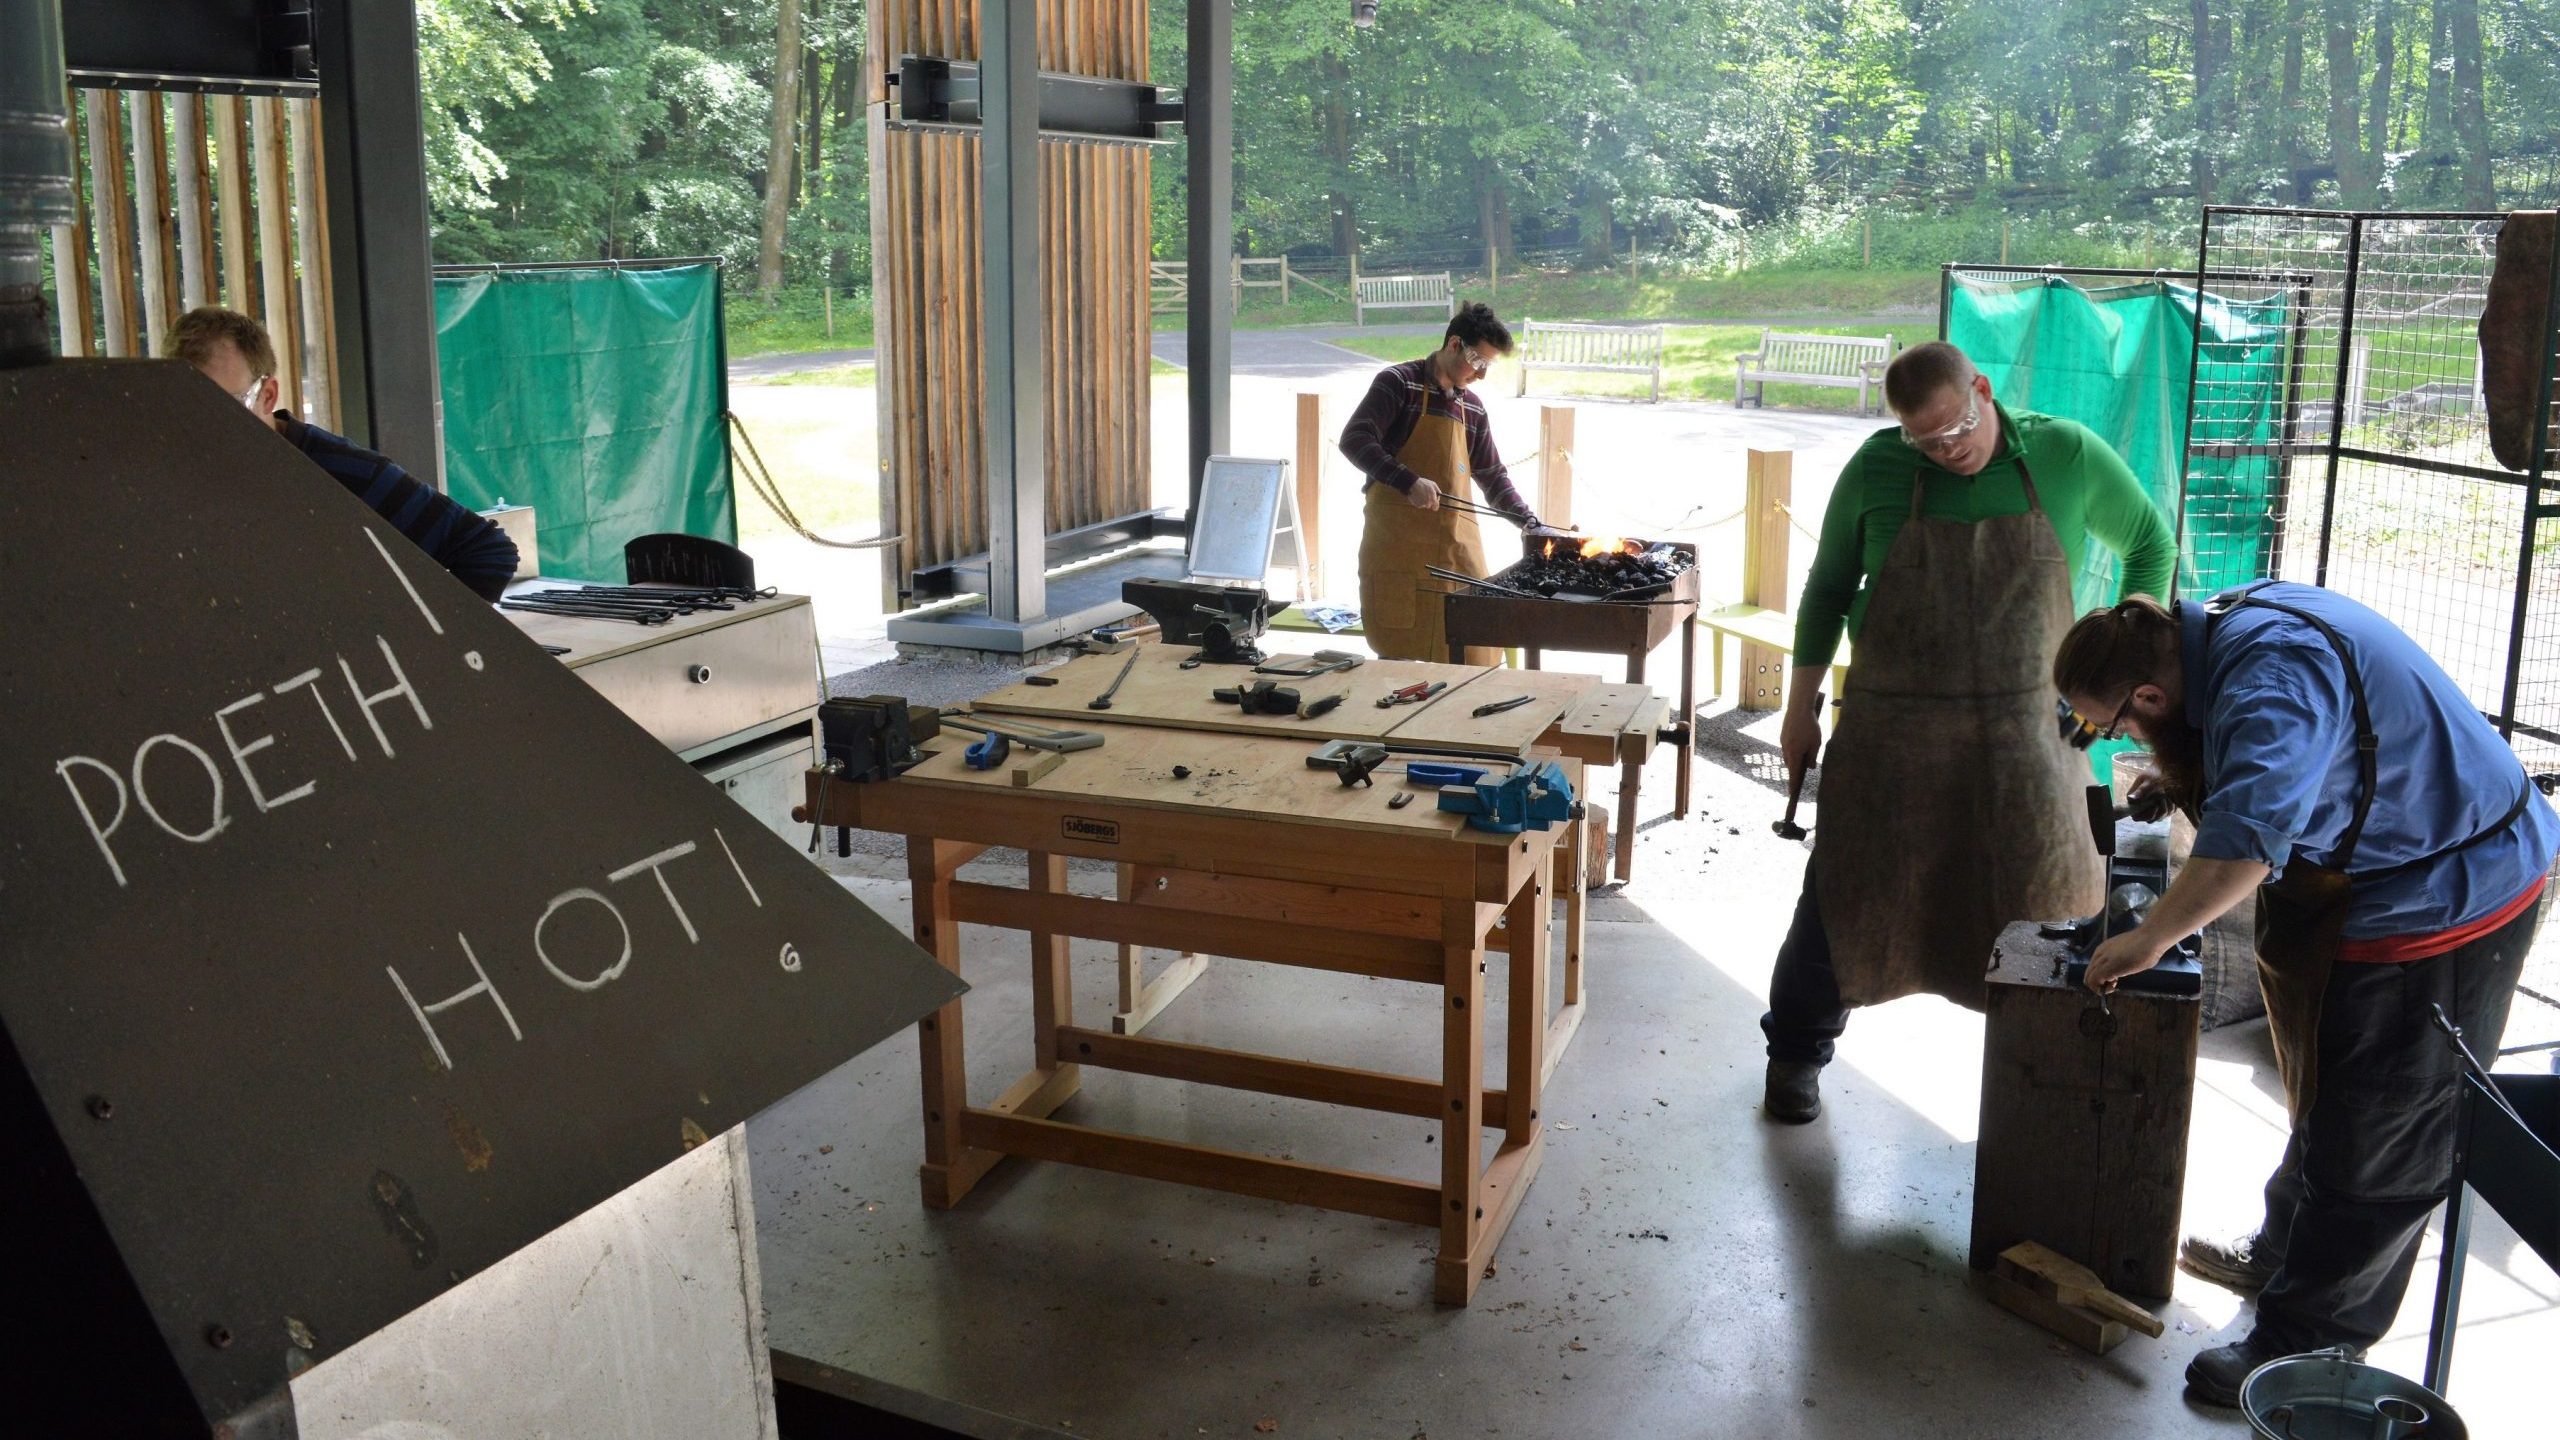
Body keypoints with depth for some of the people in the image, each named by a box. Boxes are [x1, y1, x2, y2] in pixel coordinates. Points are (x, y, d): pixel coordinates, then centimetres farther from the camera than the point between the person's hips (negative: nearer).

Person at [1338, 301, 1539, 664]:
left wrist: (1528, 522, 9)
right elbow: (1354, 440, -14)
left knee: (1470, 654, 3)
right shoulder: (1399, 383, -4)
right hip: (1398, 543, -6)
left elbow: (1492, 477, 23)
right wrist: (1409, 482, -24)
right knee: (1396, 654, -5)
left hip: (1458, 545, 6)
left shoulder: (1472, 408, 17)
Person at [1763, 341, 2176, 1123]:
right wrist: (1801, 707, 6)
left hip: (2026, 734, 1)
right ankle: (1796, 1050, 25)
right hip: (1893, 733, 0)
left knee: (2046, 910, 4)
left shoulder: (2068, 456, -3)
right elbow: (1828, 587, 7)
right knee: (1847, 895, 6)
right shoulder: (1877, 470, -5)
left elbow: (2151, 545, 13)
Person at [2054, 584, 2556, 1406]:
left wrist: (2148, 941, -35)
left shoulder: (2272, 677, -33)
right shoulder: (2225, 624, -2)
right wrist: (2183, 787, 4)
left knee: (2374, 1139, 0)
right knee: (2328, 1100, 24)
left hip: (2446, 899, -10)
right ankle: (2284, 1254, 42)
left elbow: (2247, 840, -45)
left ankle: (2307, 1348, 11)